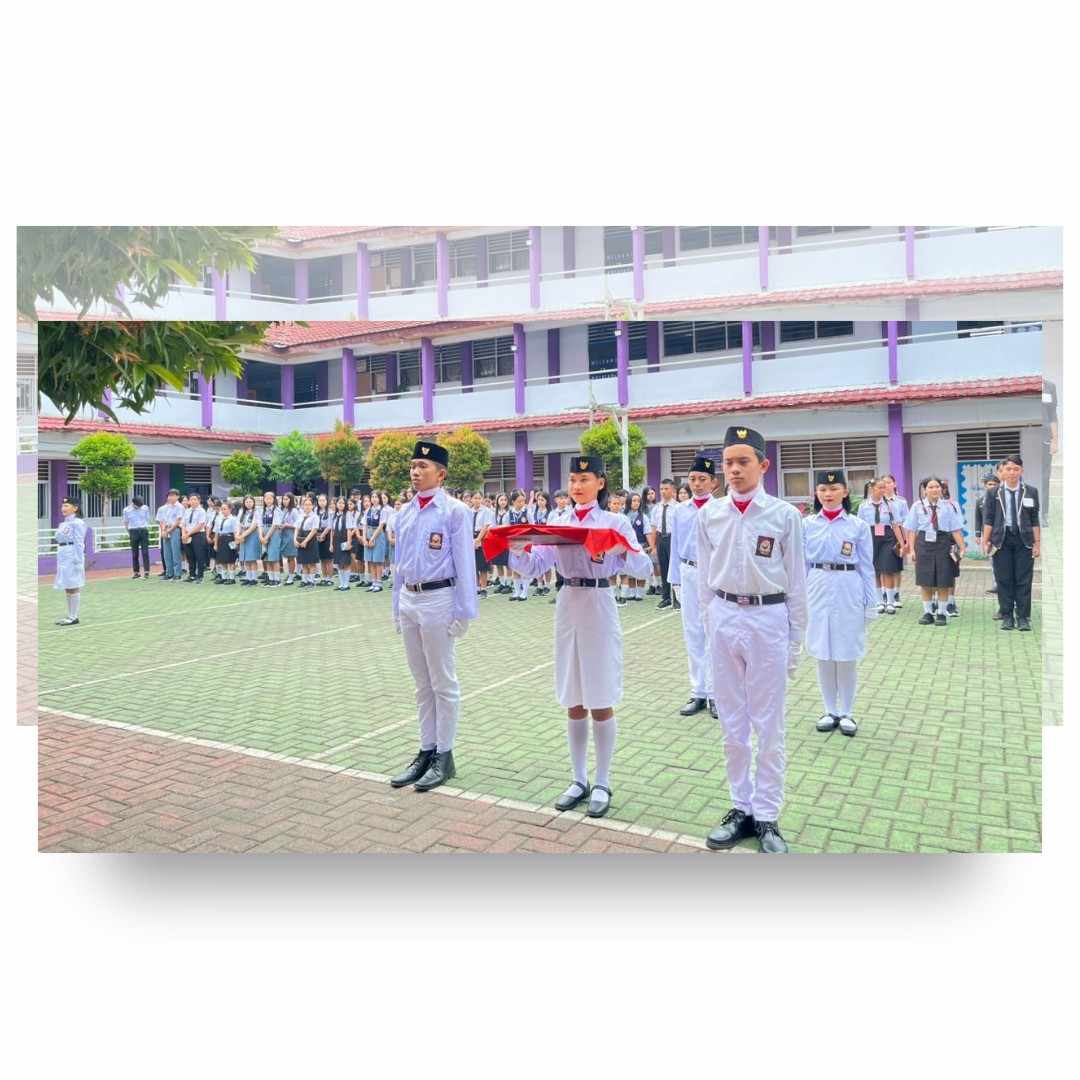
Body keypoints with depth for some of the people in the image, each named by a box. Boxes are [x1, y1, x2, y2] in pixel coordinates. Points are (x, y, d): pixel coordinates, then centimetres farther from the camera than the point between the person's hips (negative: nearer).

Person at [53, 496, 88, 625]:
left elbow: (79, 543, -15)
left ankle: (74, 617, 1)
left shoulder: (77, 522, -11)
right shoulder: (63, 523, 15)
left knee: (73, 587, -4)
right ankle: (70, 616, 18)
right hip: (63, 557, 9)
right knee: (67, 588, 12)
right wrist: (59, 560, 17)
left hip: (72, 557, -9)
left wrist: (77, 561, -19)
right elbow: (59, 540, 18)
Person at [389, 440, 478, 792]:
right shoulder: (405, 512, 11)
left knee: (443, 683, 4)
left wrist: (463, 613, -12)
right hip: (408, 600, 7)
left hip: (437, 599, -7)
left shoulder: (455, 511, -9)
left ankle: (444, 756, 15)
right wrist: (397, 607, 16)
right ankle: (426, 752, 26)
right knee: (421, 683, 15)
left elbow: (464, 564, -10)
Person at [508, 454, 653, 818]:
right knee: (574, 703, 11)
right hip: (567, 607, 4)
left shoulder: (616, 522, -2)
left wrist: (622, 550, -29)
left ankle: (602, 784, 17)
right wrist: (517, 549, -15)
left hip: (599, 609, -4)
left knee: (601, 702, 4)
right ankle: (579, 780, 23)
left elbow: (643, 567, -9)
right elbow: (534, 567, 4)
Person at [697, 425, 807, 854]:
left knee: (769, 725, 7)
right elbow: (704, 577, 8)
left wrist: (795, 640, 1)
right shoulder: (709, 514, 2)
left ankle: (767, 817, 20)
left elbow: (796, 582, 0)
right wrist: (709, 626, 7)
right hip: (724, 618, 3)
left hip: (768, 618, -3)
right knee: (732, 723, 12)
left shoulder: (784, 515, -5)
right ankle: (741, 807, 27)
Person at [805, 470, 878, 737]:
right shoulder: (807, 525, 2)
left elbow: (866, 567, 1)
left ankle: (846, 713, 20)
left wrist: (871, 603, 0)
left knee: (847, 655, 6)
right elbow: (802, 565, 6)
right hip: (817, 590, 2)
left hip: (848, 590, -1)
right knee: (823, 655, 8)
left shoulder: (859, 526, -1)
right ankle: (830, 710, 22)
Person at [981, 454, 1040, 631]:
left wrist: (1037, 542, -1)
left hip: (1024, 540, 0)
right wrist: (986, 541, -2)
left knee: (1024, 581, 2)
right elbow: (988, 519, 3)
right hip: (1001, 539, 0)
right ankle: (1007, 617, 13)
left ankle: (1023, 618, 10)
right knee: (1004, 581, 4)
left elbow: (1035, 520, 4)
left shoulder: (1031, 492, 4)